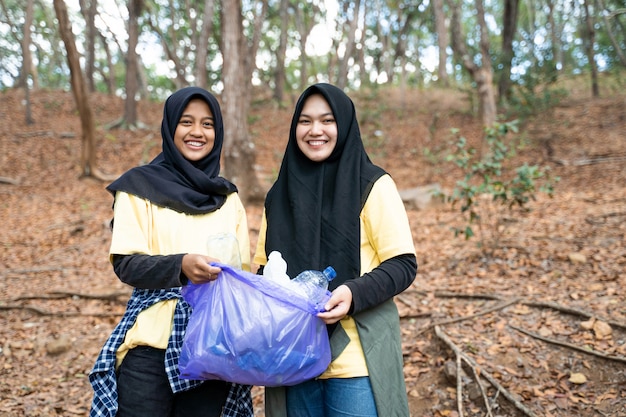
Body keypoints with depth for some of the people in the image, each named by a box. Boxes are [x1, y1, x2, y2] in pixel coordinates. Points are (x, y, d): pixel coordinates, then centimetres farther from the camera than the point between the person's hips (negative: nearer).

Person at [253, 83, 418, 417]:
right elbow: (264, 268, 14)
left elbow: (403, 265, -7)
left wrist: (355, 293, -24)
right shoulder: (280, 194, 9)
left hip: (356, 360, -4)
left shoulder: (372, 186, -5)